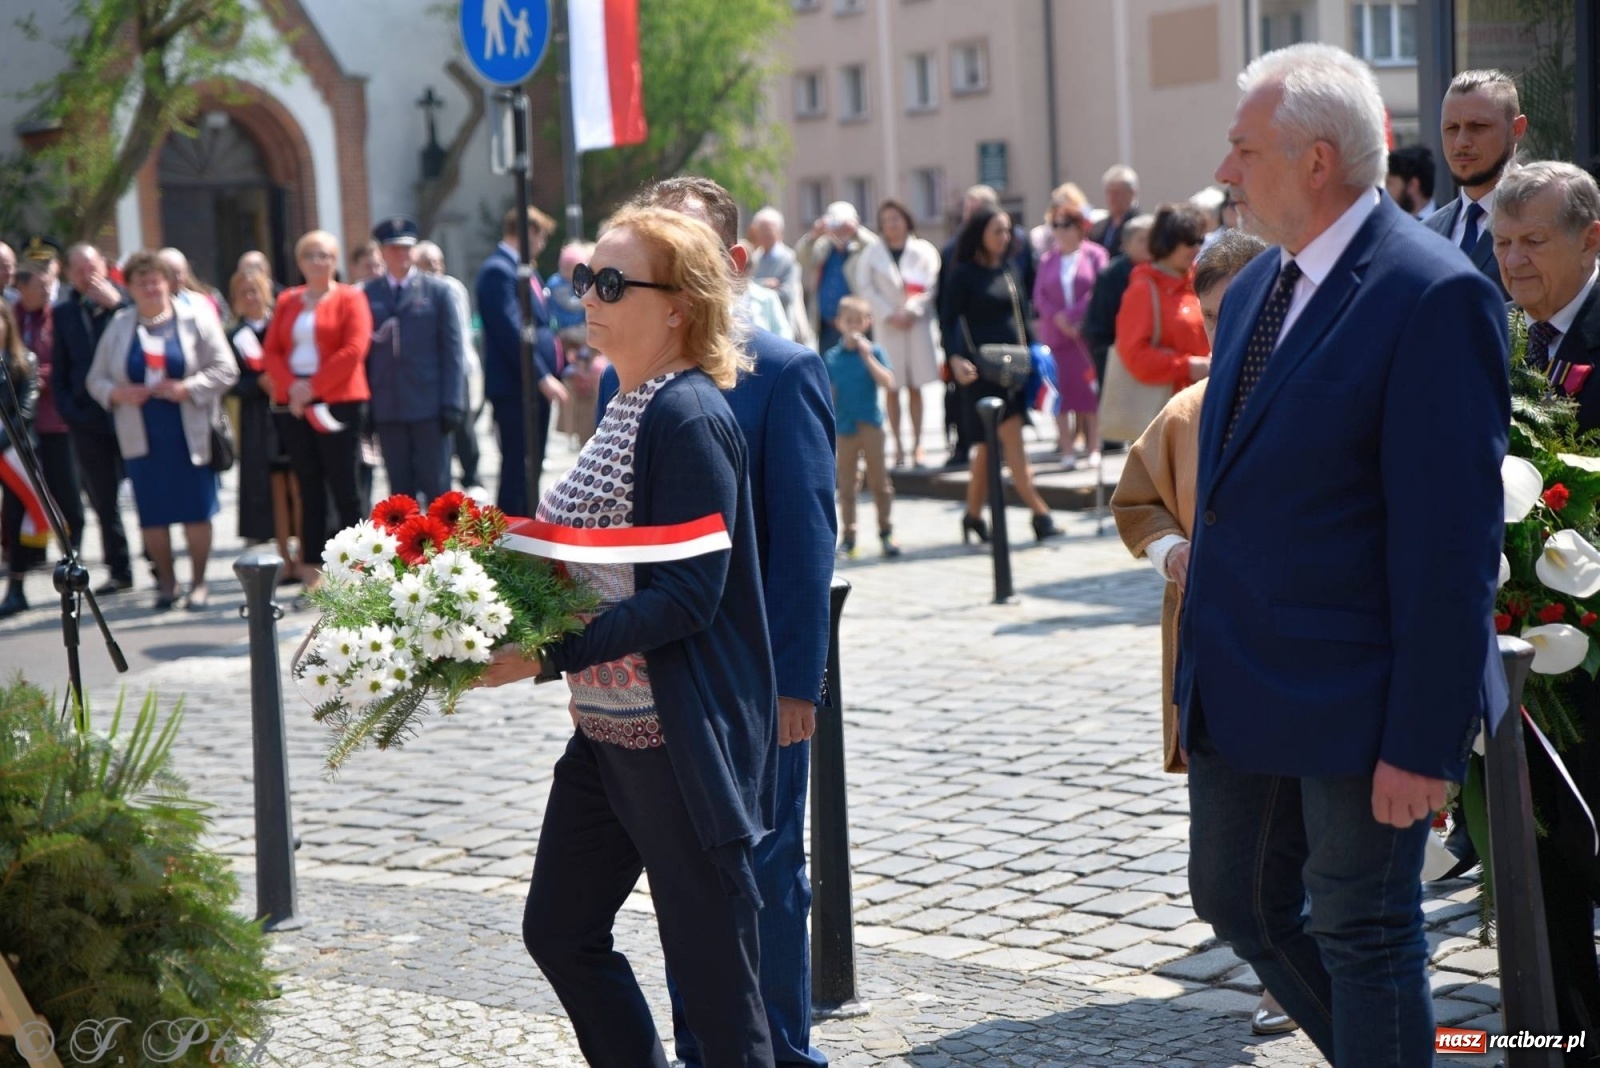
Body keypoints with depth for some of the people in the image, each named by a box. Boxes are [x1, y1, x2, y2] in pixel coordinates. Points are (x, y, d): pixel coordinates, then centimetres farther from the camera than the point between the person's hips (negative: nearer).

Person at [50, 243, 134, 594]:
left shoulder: (125, 298, 0)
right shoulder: (61, 311, 8)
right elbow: (59, 368, 10)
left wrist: (115, 303, -18)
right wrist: (68, 411, 0)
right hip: (87, 419, 3)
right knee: (102, 500, 7)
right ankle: (119, 571, 15)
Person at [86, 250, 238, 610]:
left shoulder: (196, 319, 0)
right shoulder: (119, 326, 8)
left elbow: (225, 369, -4)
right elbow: (96, 379, 11)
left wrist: (187, 388, -16)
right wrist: (116, 393, -10)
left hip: (190, 434, -2)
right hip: (141, 437, 2)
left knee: (197, 512, 0)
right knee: (152, 514, 4)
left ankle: (198, 582, 12)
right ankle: (166, 581, 17)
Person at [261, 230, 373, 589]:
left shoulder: (350, 299, 2)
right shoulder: (287, 301, 15)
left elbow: (353, 350, -10)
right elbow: (271, 350, 9)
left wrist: (313, 388, -13)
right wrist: (291, 386, -9)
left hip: (338, 403, -4)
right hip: (293, 407, 4)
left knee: (344, 489, -3)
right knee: (309, 489, 6)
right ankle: (312, 570, 8)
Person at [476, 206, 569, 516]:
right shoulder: (498, 270, -13)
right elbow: (511, 331, -20)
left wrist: (562, 368, 15)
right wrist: (543, 377, -21)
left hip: (536, 385, 10)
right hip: (515, 386, -10)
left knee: (531, 467, 13)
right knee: (518, 467, -8)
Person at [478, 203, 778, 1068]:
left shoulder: (689, 418, -17)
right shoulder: (627, 406, 11)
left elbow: (686, 597, -23)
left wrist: (547, 654, -25)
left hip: (682, 743, -10)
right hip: (608, 731, 10)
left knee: (712, 973, 1)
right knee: (559, 931, 18)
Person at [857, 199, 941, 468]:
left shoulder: (923, 251, 5)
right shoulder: (872, 254, 5)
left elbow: (931, 287, -1)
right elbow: (867, 289, 0)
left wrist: (911, 311, -11)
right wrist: (889, 314, -10)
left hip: (918, 323, 0)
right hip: (887, 325, 0)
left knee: (915, 387, 2)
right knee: (893, 388, -1)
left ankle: (917, 445, 5)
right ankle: (898, 446, 3)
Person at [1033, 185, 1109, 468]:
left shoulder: (1095, 255, 1)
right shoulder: (1048, 260, 11)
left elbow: (1100, 293, -6)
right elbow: (1039, 296, 6)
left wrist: (1073, 316, -12)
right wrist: (1058, 318, -10)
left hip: (1089, 335, -3)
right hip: (1055, 335, 3)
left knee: (1091, 389, -2)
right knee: (1061, 391, 0)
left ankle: (1093, 447, 4)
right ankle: (1067, 449, 3)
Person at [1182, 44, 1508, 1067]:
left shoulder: (1435, 295, -18)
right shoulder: (1255, 288, 9)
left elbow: (1451, 539, -20)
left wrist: (1425, 741, -20)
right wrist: (1205, 656, 14)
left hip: (1357, 698, -8)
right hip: (1241, 689, 9)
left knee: (1363, 935, 4)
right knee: (1238, 902, 17)